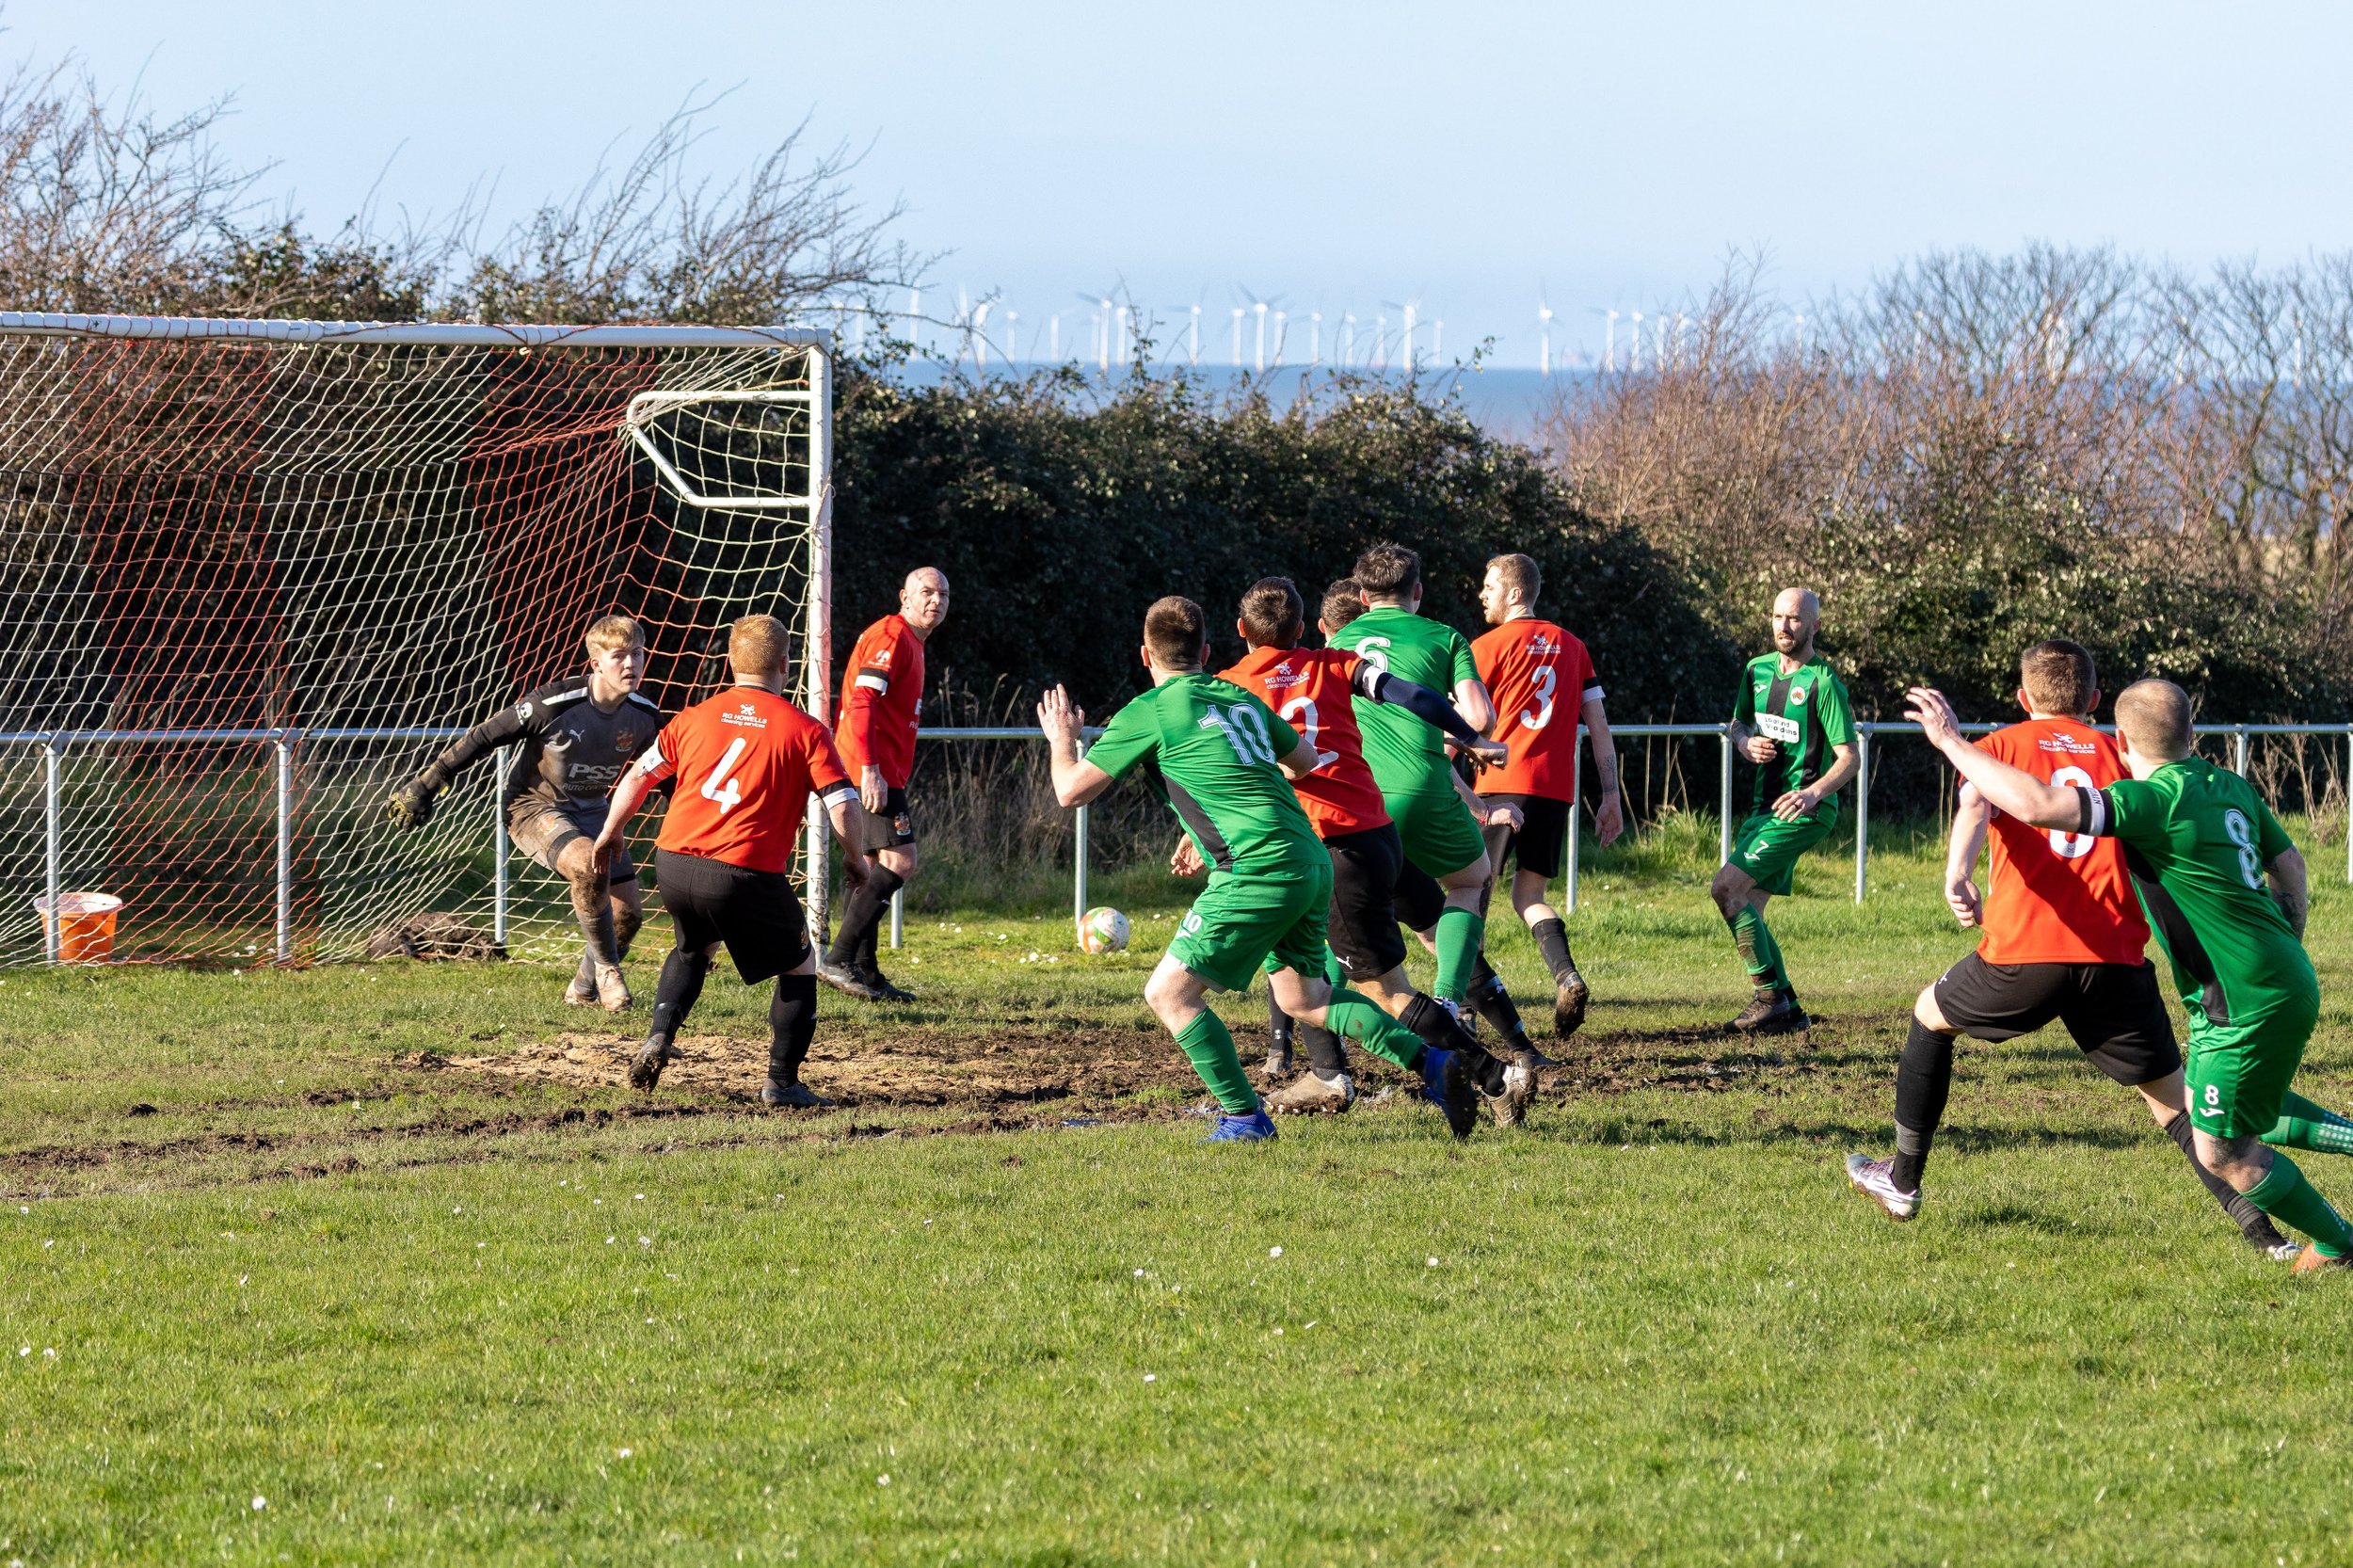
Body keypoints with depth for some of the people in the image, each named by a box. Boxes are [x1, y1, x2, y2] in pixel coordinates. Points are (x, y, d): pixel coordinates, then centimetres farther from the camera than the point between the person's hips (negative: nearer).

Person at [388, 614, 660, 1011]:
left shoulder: (644, 716, -10)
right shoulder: (554, 703, -27)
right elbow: (484, 736, -18)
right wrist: (426, 784, -14)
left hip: (589, 811, 6)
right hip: (532, 807, -6)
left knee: (627, 914, -1)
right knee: (588, 867, -34)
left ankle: (583, 989, 24)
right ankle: (607, 969, -15)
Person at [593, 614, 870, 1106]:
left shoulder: (696, 718, 11)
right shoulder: (805, 731, 0)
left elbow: (637, 777, 14)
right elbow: (845, 811, -6)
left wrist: (610, 834, 30)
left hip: (672, 864, 4)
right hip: (746, 876, -4)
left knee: (694, 947, 35)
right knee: (800, 965, 18)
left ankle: (659, 1037, 16)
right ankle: (782, 1082, 11)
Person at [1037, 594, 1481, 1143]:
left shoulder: (1148, 712, -1)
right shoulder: (1240, 698, 18)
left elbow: (1071, 790, 4)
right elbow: (1305, 760, 34)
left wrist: (1062, 739, 25)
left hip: (1260, 871, -7)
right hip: (1312, 861, 7)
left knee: (1169, 994, 2)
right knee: (1303, 998, 23)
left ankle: (1244, 1117, 1)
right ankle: (1430, 1064, 13)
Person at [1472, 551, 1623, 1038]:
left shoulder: (1489, 647, -1)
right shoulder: (1571, 646, 14)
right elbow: (1599, 725, 12)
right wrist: (1609, 796, 14)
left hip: (1503, 784, -5)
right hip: (1556, 790, 5)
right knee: (1529, 895, 13)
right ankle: (1567, 976, -12)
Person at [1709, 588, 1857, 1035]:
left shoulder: (1823, 684, -13)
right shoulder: (1758, 670, 9)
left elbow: (1849, 757, -13)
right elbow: (1738, 725, 23)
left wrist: (1814, 792, -30)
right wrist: (1747, 743, -1)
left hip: (1803, 811, -8)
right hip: (1766, 805, 8)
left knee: (1728, 889, -18)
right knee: (1745, 909, 6)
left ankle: (1770, 995, -12)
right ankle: (1788, 1010, 13)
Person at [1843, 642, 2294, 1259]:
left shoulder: (2000, 747, 12)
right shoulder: (2120, 757, 17)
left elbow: (1975, 805, -11)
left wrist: (1957, 875, -28)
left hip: (2024, 954, -1)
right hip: (2115, 961, 1)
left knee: (1930, 1015, 27)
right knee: (2174, 1099, 6)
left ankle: (1903, 1181, 34)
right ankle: (2261, 1231, -8)